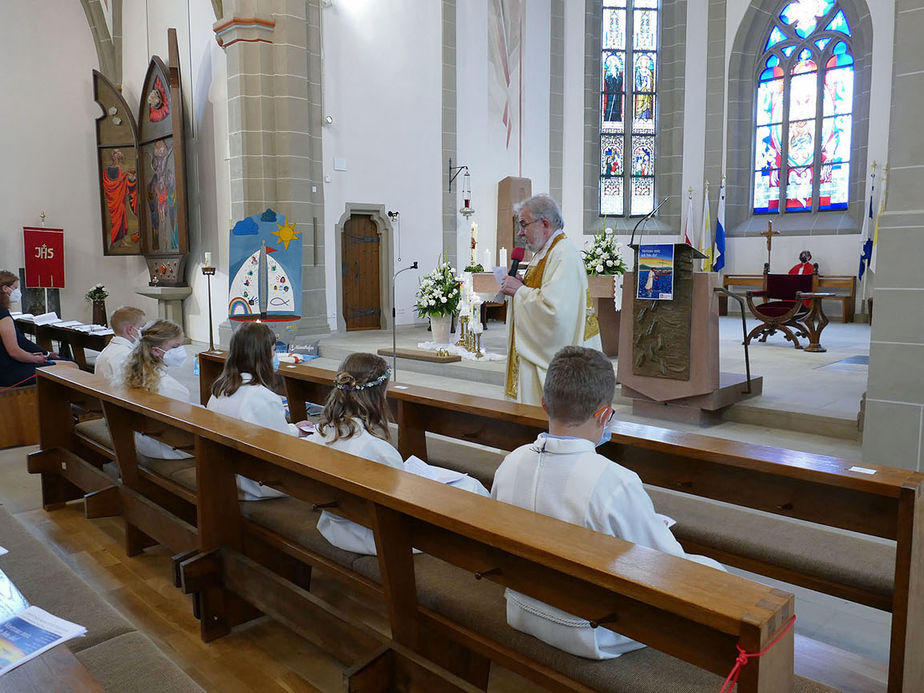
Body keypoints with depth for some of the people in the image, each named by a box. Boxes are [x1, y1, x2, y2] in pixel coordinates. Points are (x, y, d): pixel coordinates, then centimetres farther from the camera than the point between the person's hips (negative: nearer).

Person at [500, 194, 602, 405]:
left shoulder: (564, 255, -18)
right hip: (536, 351, 10)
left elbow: (554, 309, -29)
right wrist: (521, 286, 3)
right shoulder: (544, 253, 14)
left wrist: (519, 291, -17)